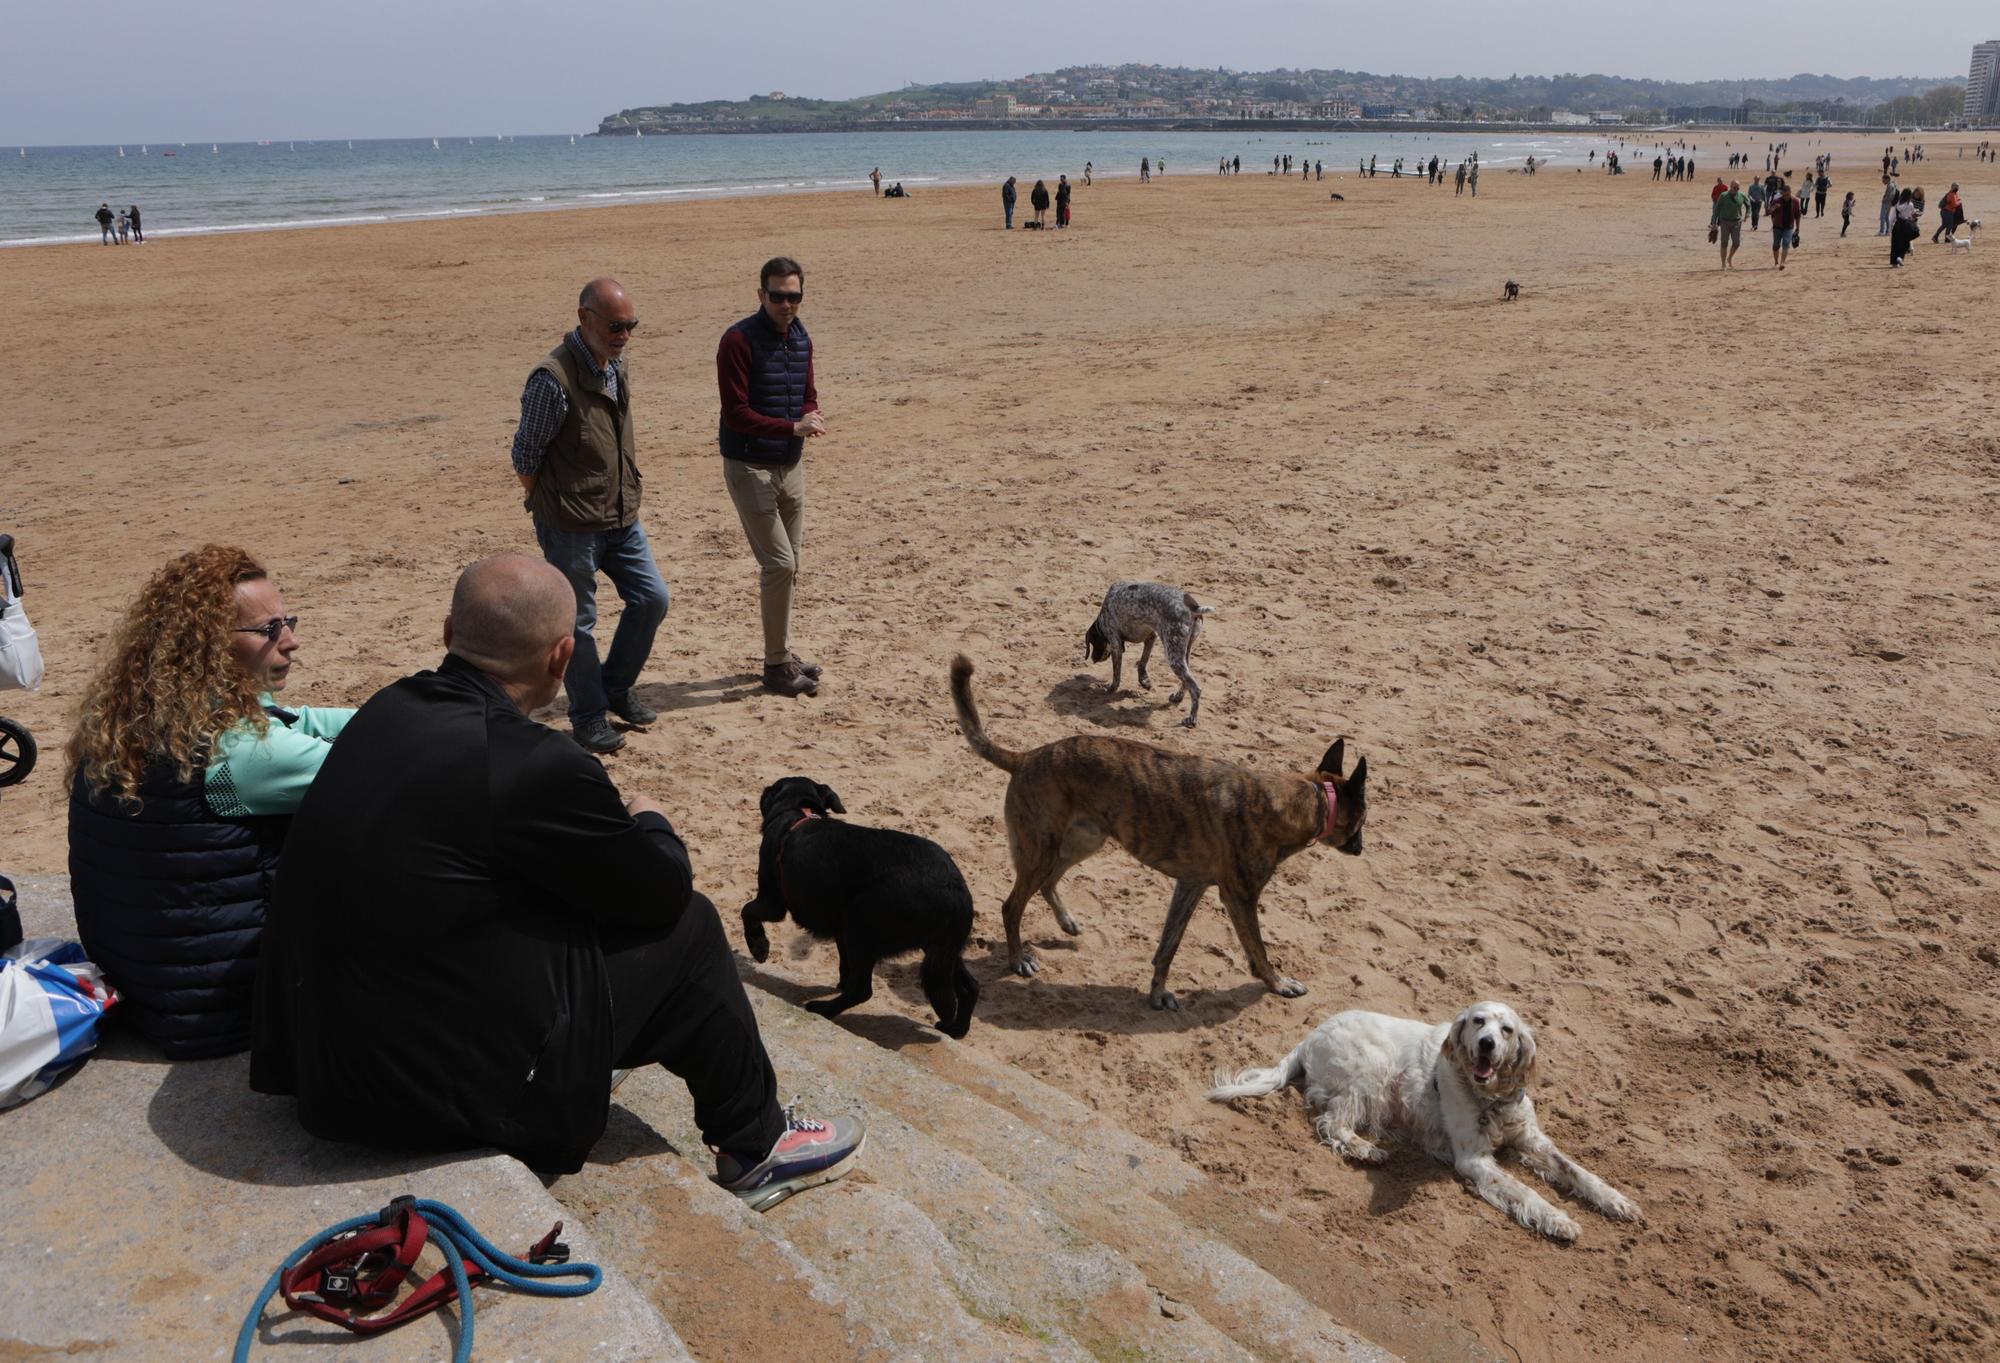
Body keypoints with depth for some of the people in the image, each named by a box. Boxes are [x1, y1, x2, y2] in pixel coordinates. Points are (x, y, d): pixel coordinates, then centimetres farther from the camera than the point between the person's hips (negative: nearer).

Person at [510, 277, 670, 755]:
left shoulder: (616, 365, 5)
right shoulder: (553, 379, -21)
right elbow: (525, 457, -13)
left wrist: (626, 496, 15)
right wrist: (551, 510, -1)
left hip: (622, 517, 8)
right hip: (571, 526, -8)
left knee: (652, 598, 12)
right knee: (578, 622, 5)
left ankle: (616, 686, 31)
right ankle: (588, 715, 21)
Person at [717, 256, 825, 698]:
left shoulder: (801, 339, 8)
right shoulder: (739, 341, -15)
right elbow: (736, 413, -19)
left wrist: (810, 419, -8)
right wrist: (793, 427, -26)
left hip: (791, 464, 7)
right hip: (749, 466, -7)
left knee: (790, 563, 12)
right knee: (779, 563, -10)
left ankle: (783, 653, 26)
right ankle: (776, 665, 2)